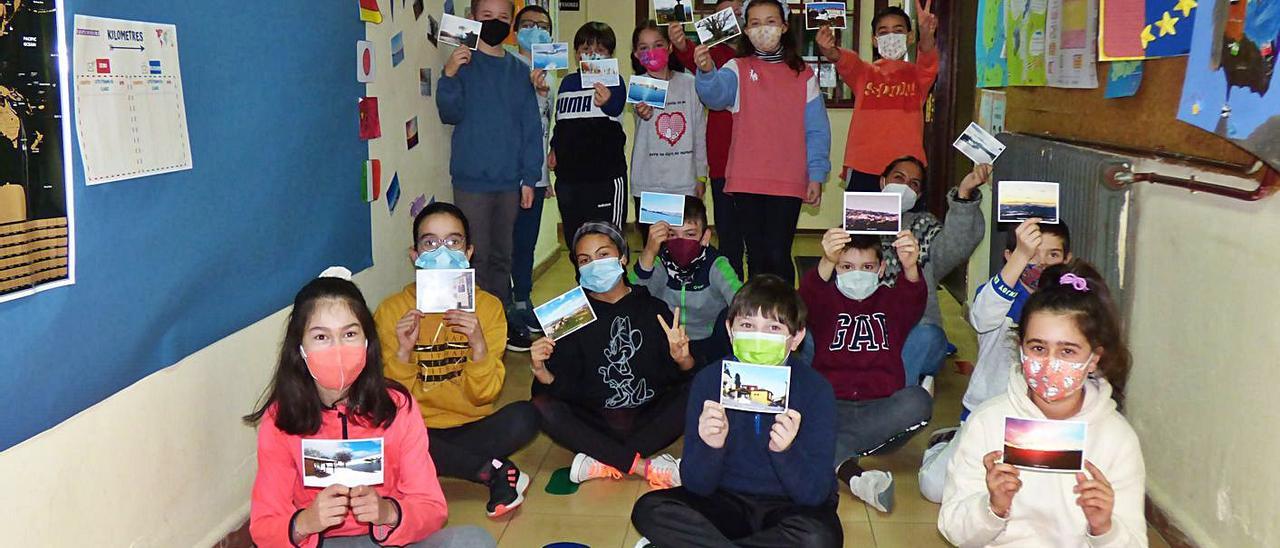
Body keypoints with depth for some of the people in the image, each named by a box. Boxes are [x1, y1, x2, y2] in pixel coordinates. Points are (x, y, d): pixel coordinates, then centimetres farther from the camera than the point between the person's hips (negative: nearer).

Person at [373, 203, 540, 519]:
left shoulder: (487, 307, -1)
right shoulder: (392, 310, -3)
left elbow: (484, 395, -5)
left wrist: (479, 346, -23)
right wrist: (403, 352, -23)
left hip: (471, 428, 0)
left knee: (524, 417, -28)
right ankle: (493, 471, -19)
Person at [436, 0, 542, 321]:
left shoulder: (519, 70, 10)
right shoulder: (464, 63, -1)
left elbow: (531, 126, 10)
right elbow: (450, 114, -9)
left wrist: (529, 177, 5)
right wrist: (449, 76, -25)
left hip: (509, 181, 4)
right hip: (472, 179, -4)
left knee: (502, 256, 12)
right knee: (476, 258, -2)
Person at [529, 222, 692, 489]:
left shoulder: (653, 308, 6)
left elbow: (689, 376, -1)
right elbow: (562, 387, -2)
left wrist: (682, 359, -24)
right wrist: (541, 371, -22)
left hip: (648, 418, 0)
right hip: (596, 422, 0)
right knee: (542, 407, -26)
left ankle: (603, 462, -27)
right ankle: (645, 466, -29)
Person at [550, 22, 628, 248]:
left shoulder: (614, 81, -5)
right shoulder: (567, 82, 12)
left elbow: (616, 108, -28)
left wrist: (607, 102, -50)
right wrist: (555, 148, 9)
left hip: (605, 176, -6)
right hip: (568, 175, 6)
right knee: (573, 243, 13)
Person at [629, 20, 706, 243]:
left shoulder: (689, 83, 3)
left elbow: (699, 132, 9)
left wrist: (701, 175, 9)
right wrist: (643, 114, -45)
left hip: (685, 183, 1)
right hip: (647, 184, -1)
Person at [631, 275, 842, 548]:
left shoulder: (815, 389, -14)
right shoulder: (708, 381, -9)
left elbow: (815, 493, -17)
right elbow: (696, 487, -9)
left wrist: (786, 451, -36)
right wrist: (710, 447, -30)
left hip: (789, 506, 0)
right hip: (727, 501, 1)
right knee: (649, 509, -21)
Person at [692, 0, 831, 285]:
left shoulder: (803, 75, 7)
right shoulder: (738, 69, 4)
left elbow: (817, 130, 7)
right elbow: (716, 93, -18)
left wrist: (816, 176, -1)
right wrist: (707, 71, -40)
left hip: (789, 181, 0)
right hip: (746, 180, 0)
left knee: (778, 255, -6)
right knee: (757, 255, 7)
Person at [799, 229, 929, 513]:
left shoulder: (892, 300, 16)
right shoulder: (826, 299, 13)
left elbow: (915, 301, -10)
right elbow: (807, 300, -14)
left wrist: (910, 268, -35)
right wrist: (826, 263, -37)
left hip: (881, 410, 1)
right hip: (831, 408, -1)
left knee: (918, 400, -32)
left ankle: (833, 454, -29)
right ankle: (851, 473, -46)